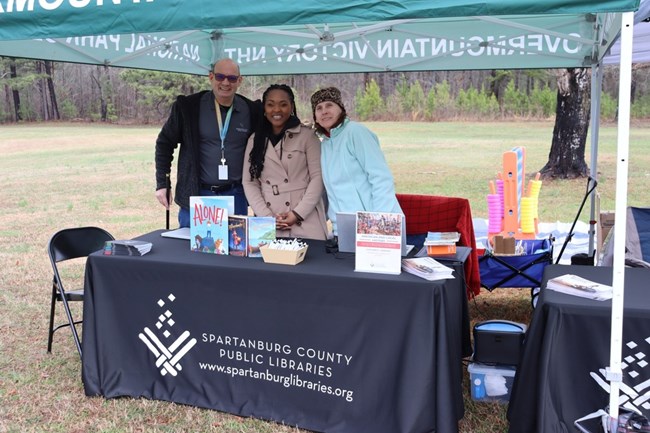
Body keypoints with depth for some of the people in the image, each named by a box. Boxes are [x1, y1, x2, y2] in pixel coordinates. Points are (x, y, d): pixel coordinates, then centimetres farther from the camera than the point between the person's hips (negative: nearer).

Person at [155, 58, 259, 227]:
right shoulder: (188, 107, -3)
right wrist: (162, 184, 0)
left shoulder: (251, 111, 2)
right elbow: (165, 142, 4)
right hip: (195, 194, -1)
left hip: (235, 195, 1)